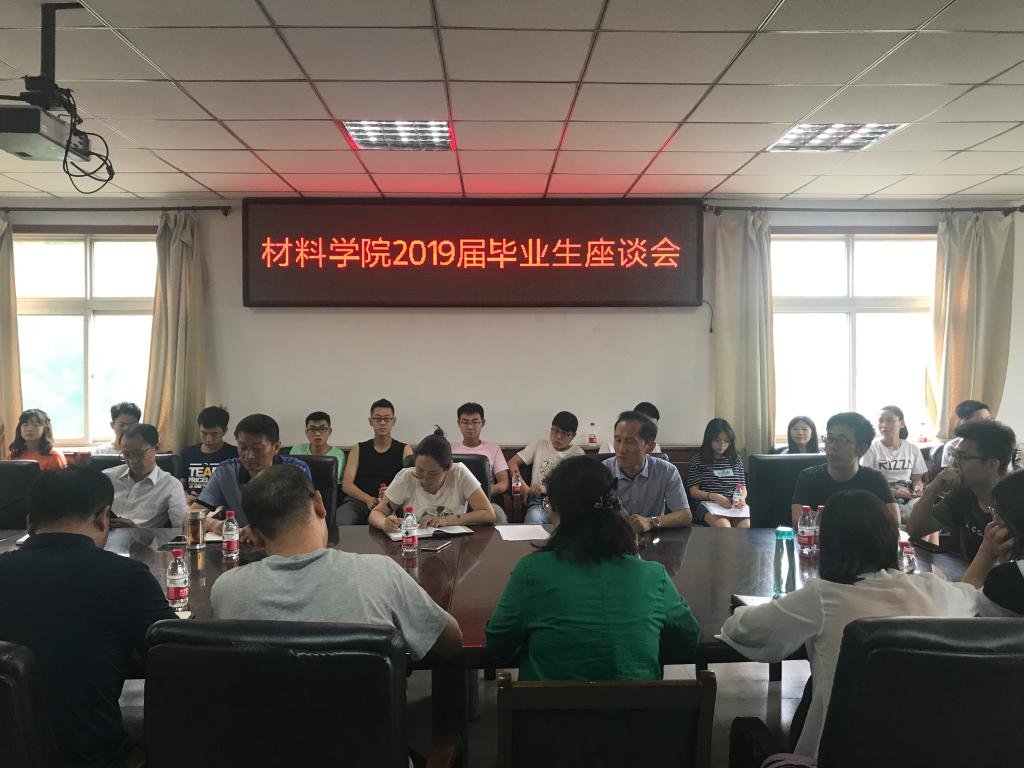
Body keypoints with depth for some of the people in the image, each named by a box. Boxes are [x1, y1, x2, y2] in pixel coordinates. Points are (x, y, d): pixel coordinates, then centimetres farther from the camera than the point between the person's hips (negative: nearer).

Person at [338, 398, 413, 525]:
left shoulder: (404, 450, 14)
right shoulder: (358, 450, 18)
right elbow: (346, 484, 6)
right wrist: (368, 499, -15)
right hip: (358, 502, 2)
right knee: (340, 523, -32)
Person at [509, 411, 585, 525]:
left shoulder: (577, 453, 12)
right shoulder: (539, 445, 17)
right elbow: (512, 463, 9)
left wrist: (546, 489, -19)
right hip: (539, 501, 0)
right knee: (534, 519, -36)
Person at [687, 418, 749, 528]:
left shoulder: (736, 459, 17)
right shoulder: (698, 460, 6)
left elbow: (743, 487, 18)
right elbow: (694, 491, 3)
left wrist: (742, 498, -7)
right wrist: (714, 496, -16)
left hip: (735, 505, 3)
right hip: (709, 504, -3)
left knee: (747, 526, -32)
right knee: (724, 526, -36)